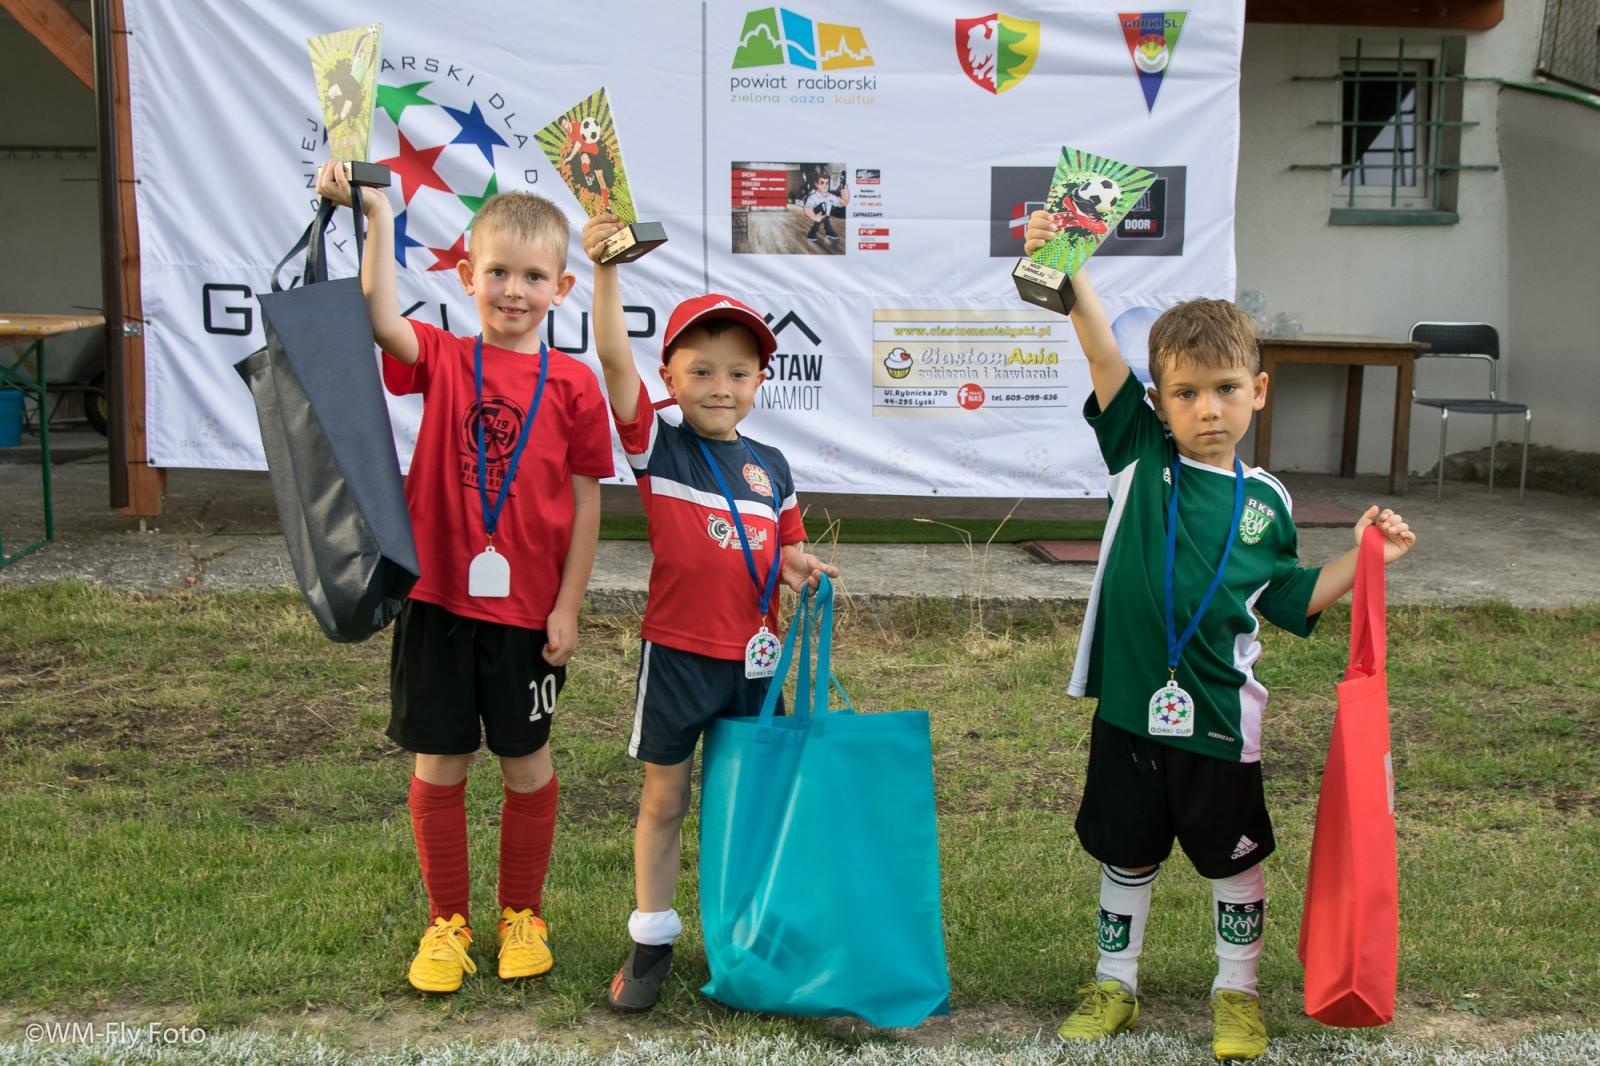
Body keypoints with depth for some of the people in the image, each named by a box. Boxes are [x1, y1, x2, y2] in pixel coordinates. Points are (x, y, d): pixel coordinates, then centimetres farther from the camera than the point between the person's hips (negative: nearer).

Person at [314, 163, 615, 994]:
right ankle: (446, 922, 27)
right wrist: (377, 220, -29)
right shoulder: (443, 360, -1)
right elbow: (381, 319, -22)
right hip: (437, 599, 1)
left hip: (526, 611, 0)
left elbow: (586, 500, -2)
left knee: (527, 766, 12)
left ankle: (523, 914, 32)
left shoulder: (571, 385, -3)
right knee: (438, 765, 10)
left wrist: (567, 608, -4)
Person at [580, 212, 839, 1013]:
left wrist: (798, 568, -5)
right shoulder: (657, 446, -5)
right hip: (676, 651, -3)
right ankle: (651, 943, 20)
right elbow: (614, 358, -19)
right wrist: (606, 270, -29)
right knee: (664, 800, 8)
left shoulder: (770, 466, 7)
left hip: (752, 654, 3)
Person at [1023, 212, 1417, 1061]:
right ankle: (1114, 984, 33)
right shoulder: (1139, 451, -4)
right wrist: (1068, 270, -30)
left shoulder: (1264, 503, 0)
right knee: (1125, 854, 15)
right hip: (1130, 705, 0)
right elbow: (1102, 355, -18)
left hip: (1218, 714, 1)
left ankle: (1237, 992, 33)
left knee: (1232, 857, 14)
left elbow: (1292, 601, 11)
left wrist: (1362, 557, 0)